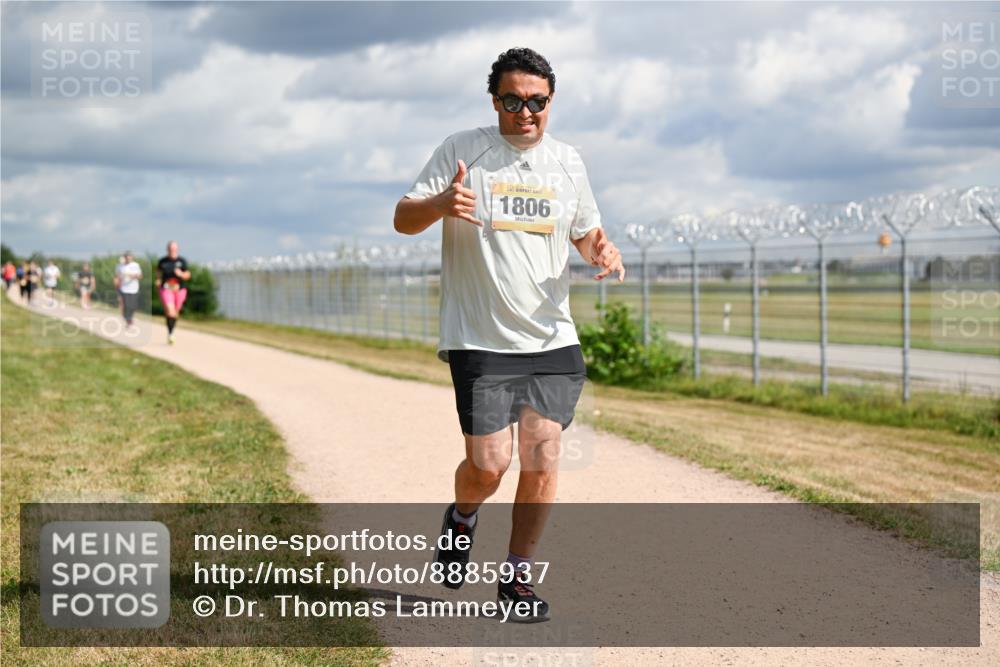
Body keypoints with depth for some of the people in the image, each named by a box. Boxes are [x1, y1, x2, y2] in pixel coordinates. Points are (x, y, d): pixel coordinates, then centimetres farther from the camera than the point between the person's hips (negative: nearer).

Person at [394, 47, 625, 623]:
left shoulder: (567, 161, 11)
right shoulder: (463, 151, -1)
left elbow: (587, 233, 22)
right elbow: (403, 219, -4)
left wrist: (603, 252, -1)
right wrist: (440, 205, -26)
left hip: (553, 340, 4)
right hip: (480, 339, -3)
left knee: (543, 459, -3)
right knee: (489, 465, -9)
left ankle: (518, 578, 13)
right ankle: (462, 517, 26)